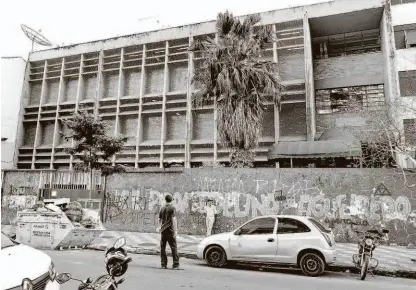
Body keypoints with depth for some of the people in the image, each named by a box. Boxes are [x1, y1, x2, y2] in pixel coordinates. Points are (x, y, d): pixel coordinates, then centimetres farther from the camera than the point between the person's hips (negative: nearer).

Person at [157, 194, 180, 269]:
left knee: (162, 247, 10)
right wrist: (175, 230, -16)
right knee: (174, 247, 0)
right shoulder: (172, 208, -6)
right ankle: (176, 264, -3)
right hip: (170, 230, -4)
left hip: (163, 230, 4)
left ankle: (164, 264, 12)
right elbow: (174, 219, -15)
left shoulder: (162, 208, 9)